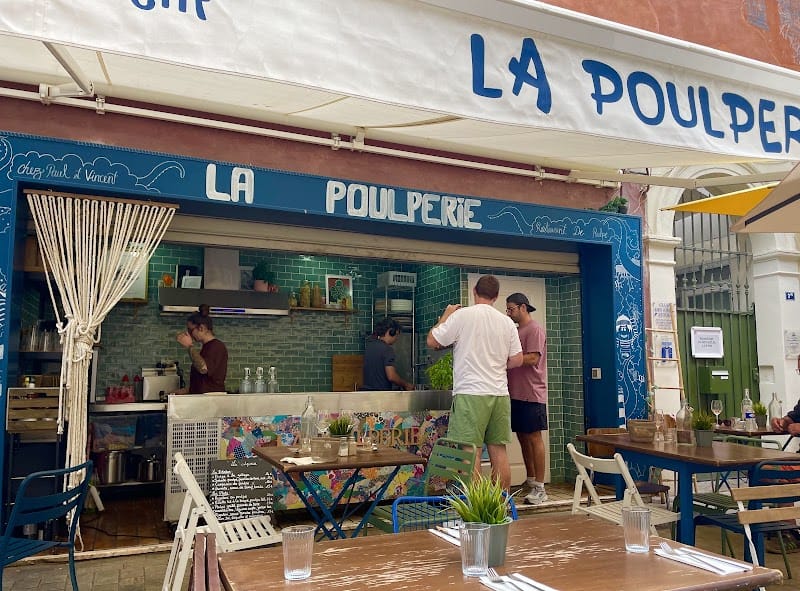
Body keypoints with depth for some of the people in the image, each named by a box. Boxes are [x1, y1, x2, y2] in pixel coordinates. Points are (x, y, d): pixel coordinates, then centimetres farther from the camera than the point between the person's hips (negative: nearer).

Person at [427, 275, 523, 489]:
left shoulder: (462, 315, -5)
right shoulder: (507, 322, 9)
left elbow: (432, 341, -1)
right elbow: (517, 359, 9)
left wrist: (445, 316, 12)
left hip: (470, 393, -5)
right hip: (500, 393, 5)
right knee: (499, 450, 11)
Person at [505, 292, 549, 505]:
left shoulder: (534, 329, -9)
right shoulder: (516, 330, 18)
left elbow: (532, 359, -18)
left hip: (531, 394, -9)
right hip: (516, 393, 9)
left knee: (534, 437, -4)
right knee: (523, 437, 12)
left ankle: (539, 488, 2)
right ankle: (530, 482, 21)